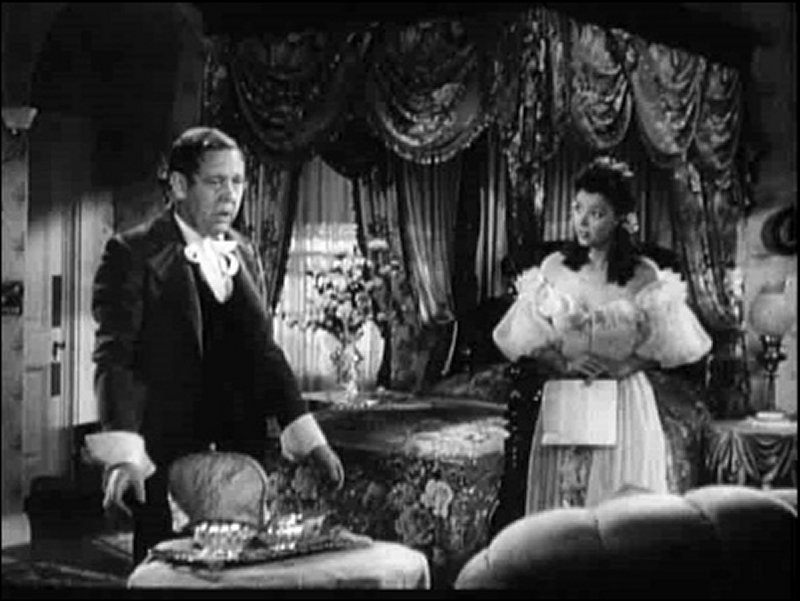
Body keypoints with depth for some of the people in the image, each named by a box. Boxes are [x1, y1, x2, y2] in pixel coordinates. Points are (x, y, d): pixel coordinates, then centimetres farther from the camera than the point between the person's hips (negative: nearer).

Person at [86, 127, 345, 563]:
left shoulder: (243, 254, 13)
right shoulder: (133, 253, -5)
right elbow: (115, 356, -12)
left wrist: (309, 439, 8)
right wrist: (123, 454, -24)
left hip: (242, 452, 5)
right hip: (166, 459, -5)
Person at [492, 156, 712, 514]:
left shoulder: (644, 275, -2)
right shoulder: (553, 268, 4)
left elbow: (669, 344, 2)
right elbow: (526, 338, 5)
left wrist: (626, 366, -12)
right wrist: (563, 364, -10)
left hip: (624, 403, -2)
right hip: (562, 403, 2)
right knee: (559, 507, 3)